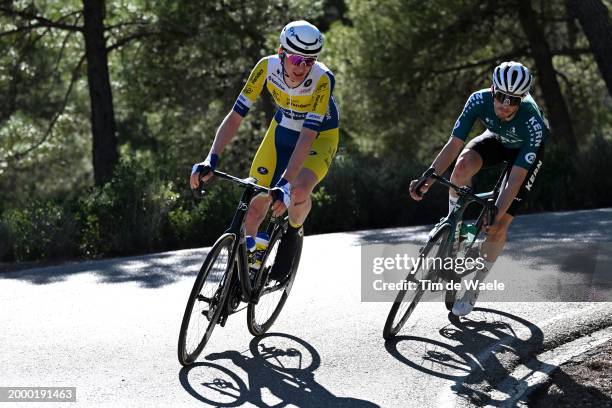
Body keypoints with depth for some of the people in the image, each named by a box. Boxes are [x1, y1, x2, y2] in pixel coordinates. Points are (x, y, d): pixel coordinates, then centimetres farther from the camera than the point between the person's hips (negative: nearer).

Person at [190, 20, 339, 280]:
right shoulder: (267, 67, -25)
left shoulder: (322, 80, -33)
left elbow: (307, 136, -39)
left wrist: (285, 184, -48)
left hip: (320, 137, -3)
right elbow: (235, 116, -23)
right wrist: (212, 159, -35)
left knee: (299, 191, -30)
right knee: (257, 203, -7)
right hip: (282, 131, 3)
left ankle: (293, 234, 2)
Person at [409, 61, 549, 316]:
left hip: (526, 150, -3)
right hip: (497, 139, 3)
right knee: (464, 162, -33)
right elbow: (454, 144, -30)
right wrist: (427, 180, -39)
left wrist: (498, 216, -40)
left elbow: (517, 176, -37)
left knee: (498, 227, -11)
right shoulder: (479, 100, -33)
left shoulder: (533, 123, -40)